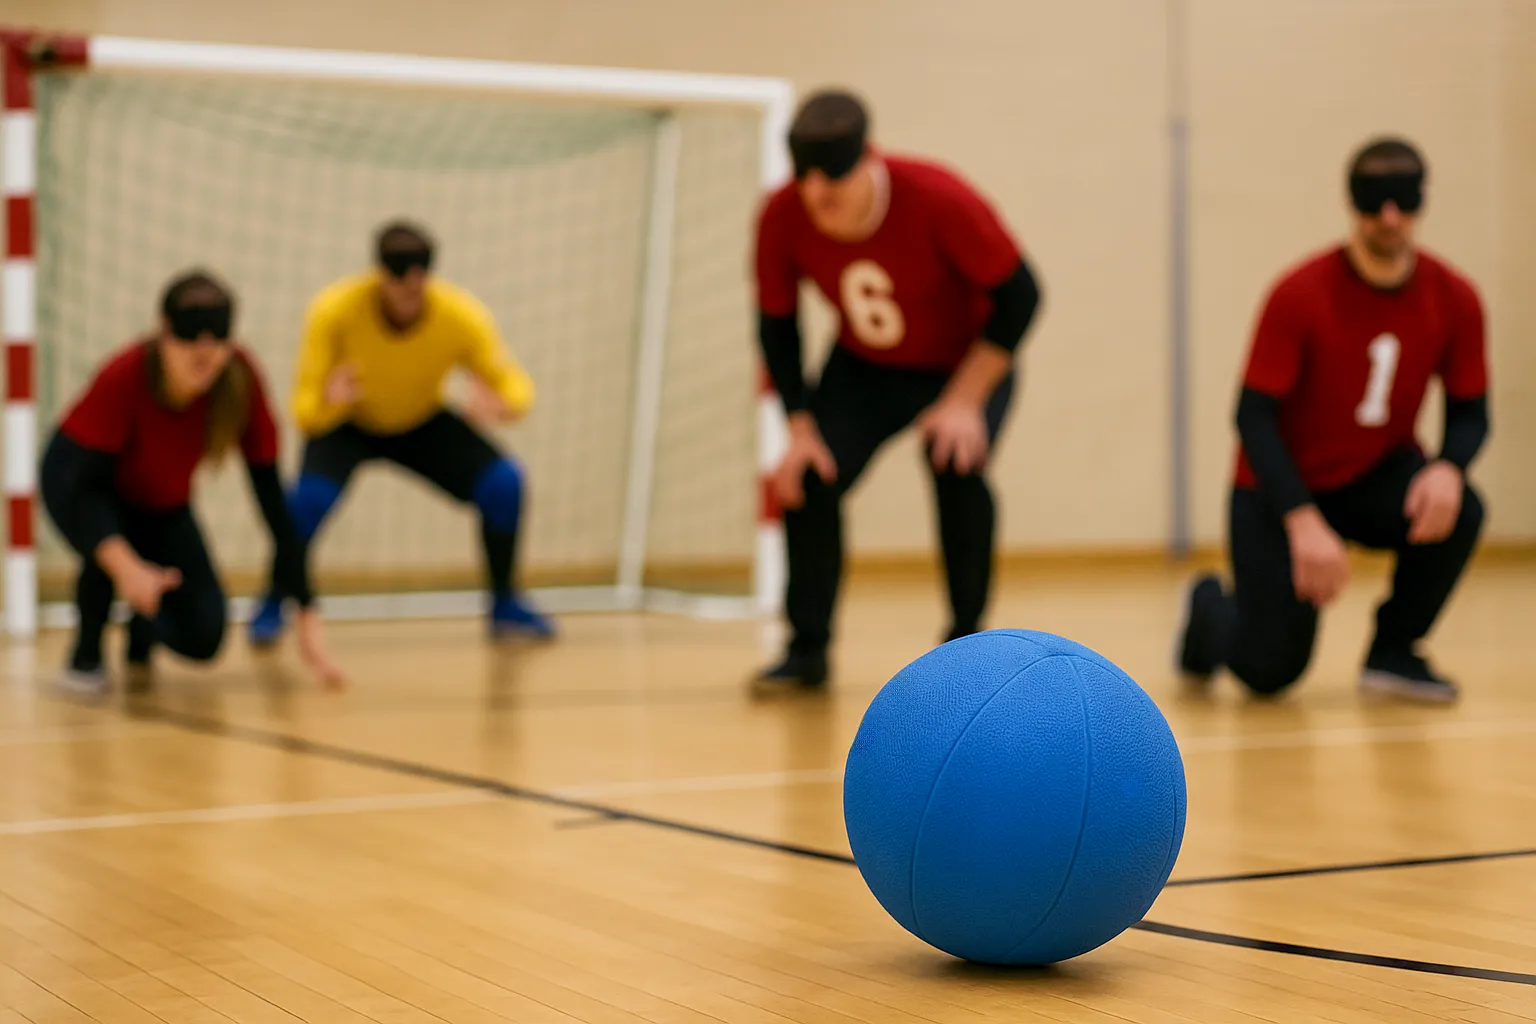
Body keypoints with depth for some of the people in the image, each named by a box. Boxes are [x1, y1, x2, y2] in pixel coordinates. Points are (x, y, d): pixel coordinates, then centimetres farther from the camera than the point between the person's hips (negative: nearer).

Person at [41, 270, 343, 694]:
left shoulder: (240, 379, -28)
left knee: (204, 636, -12)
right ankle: (86, 654, -7)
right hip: (77, 481, -3)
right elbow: (83, 488, -38)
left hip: (165, 502, 3)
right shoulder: (124, 376, -37)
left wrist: (307, 612, -27)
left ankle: (141, 631, 23)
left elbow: (271, 497, -24)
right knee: (108, 551, -37)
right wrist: (126, 566, -58)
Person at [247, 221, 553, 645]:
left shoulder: (464, 315, -28)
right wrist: (327, 402, -54)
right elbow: (303, 410, -30)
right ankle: (272, 606, -4)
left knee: (504, 482, -19)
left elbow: (516, 385, -21)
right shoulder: (334, 310, -31)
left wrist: (501, 404, -45)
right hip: (347, 424, -2)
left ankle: (504, 605, 3)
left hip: (423, 424, 2)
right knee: (309, 496, -31)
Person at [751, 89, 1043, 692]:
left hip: (966, 364, -3)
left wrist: (964, 401, -26)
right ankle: (808, 648, 3)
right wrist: (799, 427, -14)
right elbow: (777, 327, -7)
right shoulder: (782, 218, -23)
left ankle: (966, 641, -8)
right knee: (809, 475, -13)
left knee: (956, 467, -26)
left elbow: (1018, 296, -23)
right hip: (861, 370, 3)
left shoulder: (939, 200, -32)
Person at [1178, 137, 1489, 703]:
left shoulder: (1454, 299, -10)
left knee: (1458, 509, -30)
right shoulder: (1300, 294, -21)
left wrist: (1448, 468, -27)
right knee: (1270, 670, -12)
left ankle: (1394, 650, -4)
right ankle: (1211, 607, 26)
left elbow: (1470, 412, -3)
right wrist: (1304, 523, -31)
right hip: (1285, 488, -3)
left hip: (1378, 476, 3)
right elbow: (1254, 415, -21)